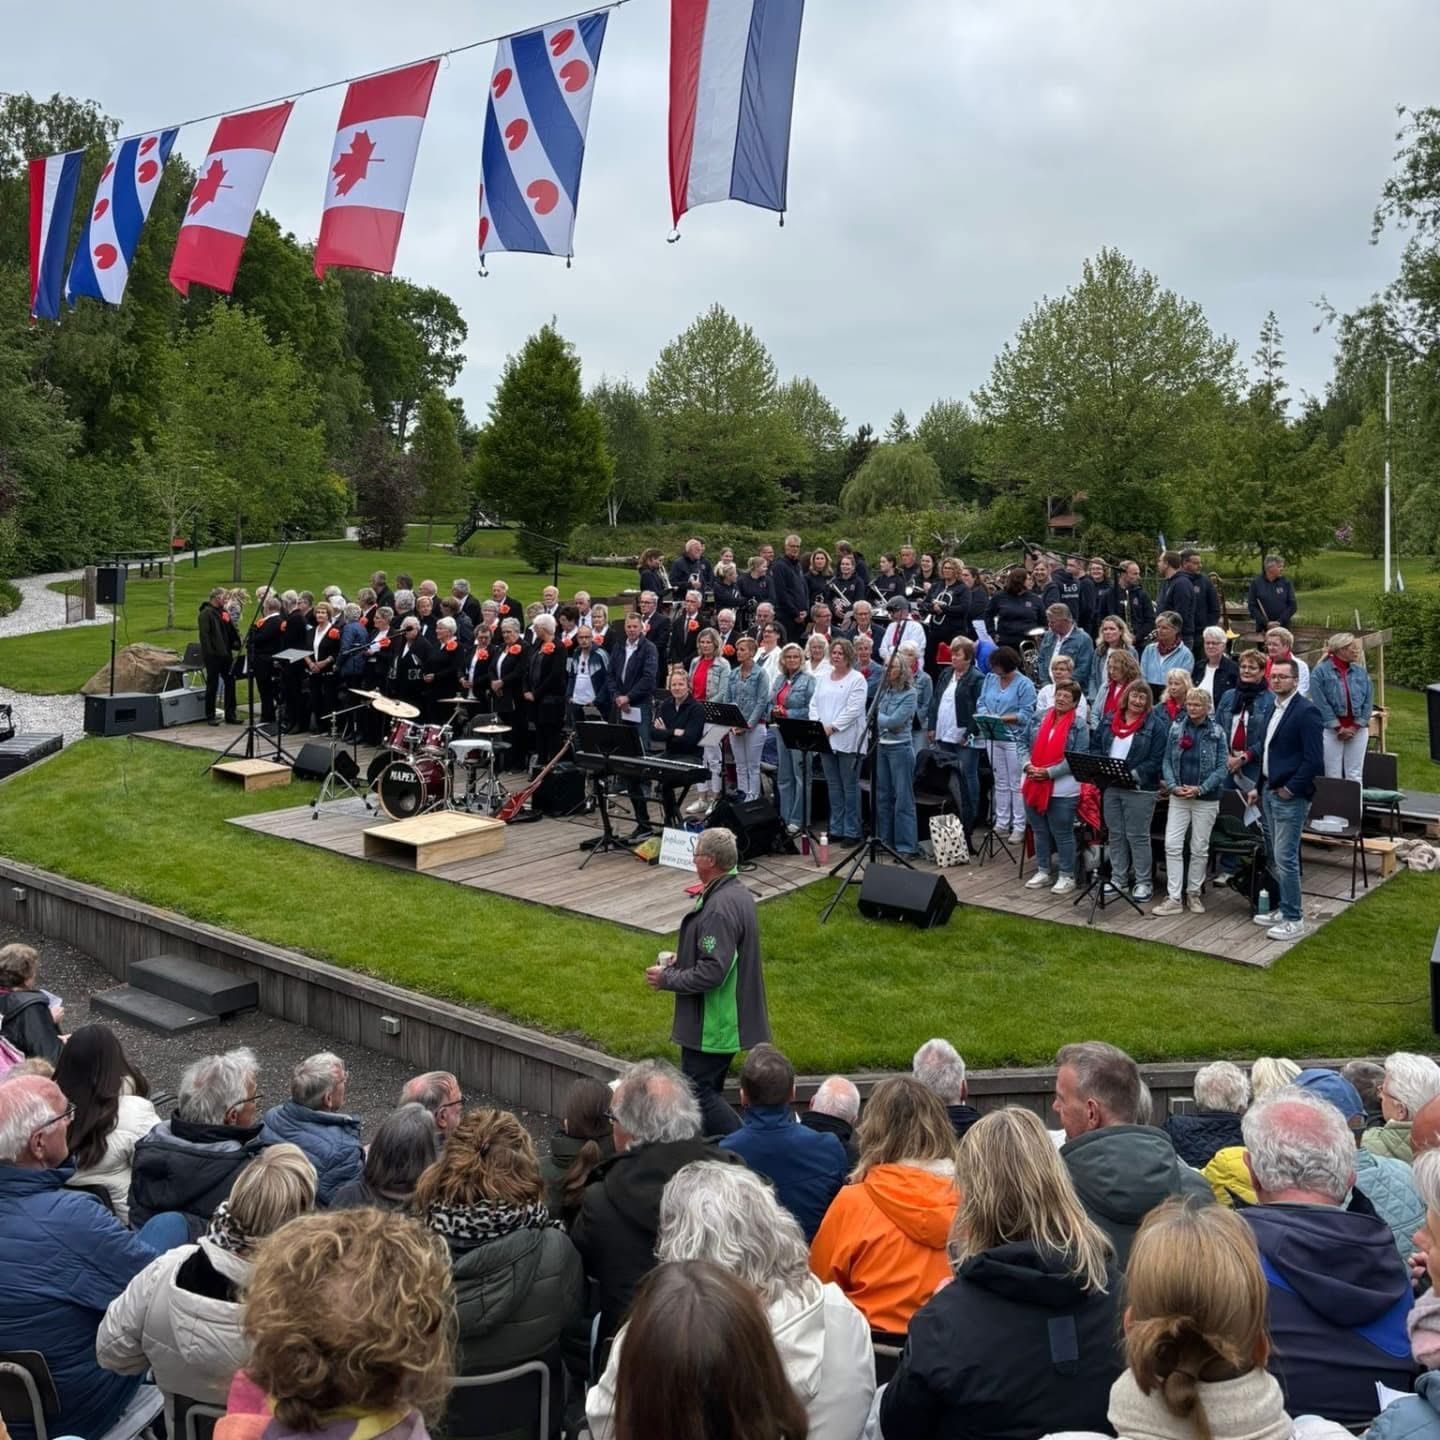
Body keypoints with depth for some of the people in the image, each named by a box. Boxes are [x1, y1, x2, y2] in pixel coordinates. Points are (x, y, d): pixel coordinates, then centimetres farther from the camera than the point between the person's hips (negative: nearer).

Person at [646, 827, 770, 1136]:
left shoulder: (719, 908, -26)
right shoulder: (739, 893, 7)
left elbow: (712, 972, -28)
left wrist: (667, 978, -16)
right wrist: (683, 959, 13)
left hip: (713, 1025, -10)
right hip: (730, 1017, 10)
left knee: (699, 1092, -2)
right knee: (710, 1090, 19)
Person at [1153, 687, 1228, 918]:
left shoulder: (1217, 733, -4)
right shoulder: (1176, 728, 3)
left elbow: (1222, 768, -7)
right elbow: (1167, 761, 4)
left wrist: (1200, 789, -17)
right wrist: (1172, 786, -12)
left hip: (1206, 800, -2)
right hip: (1178, 797, 2)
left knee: (1199, 849, 8)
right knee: (1172, 845, -4)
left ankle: (1194, 894, 22)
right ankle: (1174, 898, -1)